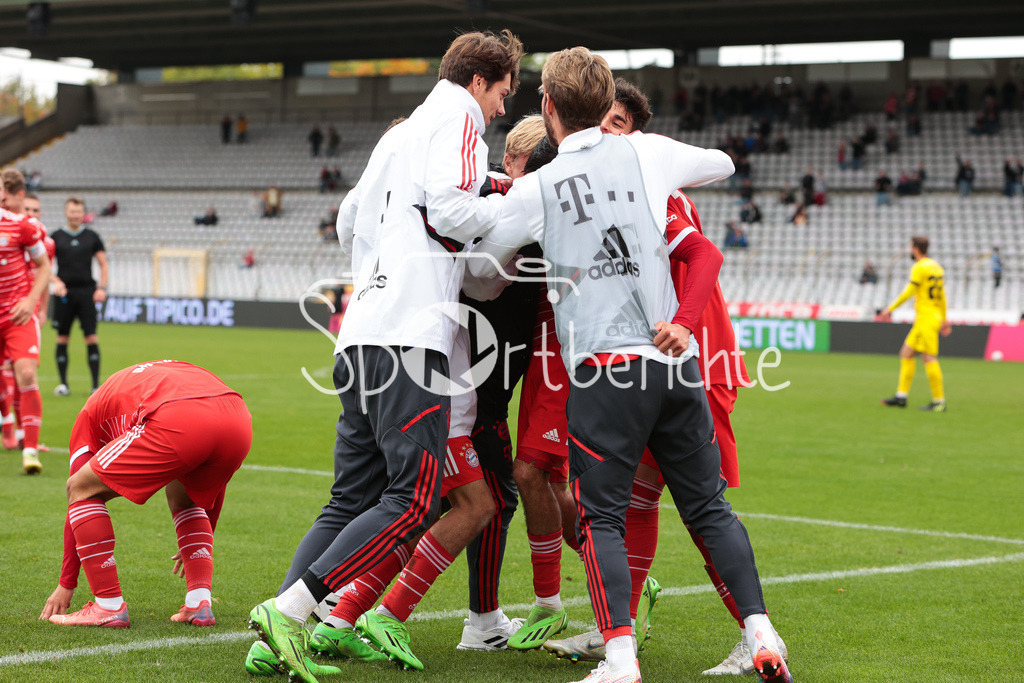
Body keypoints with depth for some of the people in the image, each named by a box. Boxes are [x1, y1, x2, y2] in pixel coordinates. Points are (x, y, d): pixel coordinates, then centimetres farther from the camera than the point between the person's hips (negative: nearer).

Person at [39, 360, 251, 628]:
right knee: (182, 497, 35)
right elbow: (212, 484, 49)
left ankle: (109, 606, 13)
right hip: (239, 422, 5)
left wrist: (66, 584, 35)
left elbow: (79, 496, 30)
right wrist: (201, 545, 63)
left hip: (177, 425, -5)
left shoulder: (91, 414, 32)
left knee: (82, 489, 16)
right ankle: (200, 604, 21)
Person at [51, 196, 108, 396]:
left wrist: (101, 288, 0)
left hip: (86, 291, 0)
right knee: (62, 338, 1)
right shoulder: (56, 237, 7)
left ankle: (96, 383, -2)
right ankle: (63, 383, 8)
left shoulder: (92, 236, 9)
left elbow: (103, 265, 12)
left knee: (91, 337, -6)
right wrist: (56, 281, -11)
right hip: (64, 292, 0)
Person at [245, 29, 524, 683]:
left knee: (351, 500, 9)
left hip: (362, 334, 9)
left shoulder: (398, 134, 30)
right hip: (411, 333, -9)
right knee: (415, 499, -12)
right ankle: (289, 610, -19)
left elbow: (348, 225, 34)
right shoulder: (458, 119, 3)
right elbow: (450, 209, -12)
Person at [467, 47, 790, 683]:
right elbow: (722, 163, 27)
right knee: (710, 507, 13)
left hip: (606, 368, -3)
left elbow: (480, 267, 14)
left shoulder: (533, 190, -1)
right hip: (676, 358, 3)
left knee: (600, 517, 1)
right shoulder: (648, 153, 6)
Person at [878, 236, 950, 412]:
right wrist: (944, 319, 26)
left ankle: (939, 402, -10)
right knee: (906, 354, 11)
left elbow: (908, 292, -15)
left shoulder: (920, 268, -12)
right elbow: (942, 295, 21)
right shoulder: (935, 266, 16)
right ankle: (901, 396, 11)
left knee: (929, 358, -10)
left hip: (926, 318, -10)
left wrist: (890, 309, -8)